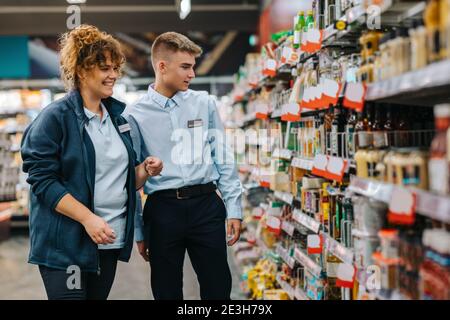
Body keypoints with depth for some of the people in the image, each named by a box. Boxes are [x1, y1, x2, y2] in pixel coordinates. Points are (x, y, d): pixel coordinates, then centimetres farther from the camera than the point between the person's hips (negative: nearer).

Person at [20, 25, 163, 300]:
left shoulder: (119, 116, 12)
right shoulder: (55, 117, -8)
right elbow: (43, 181, -15)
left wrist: (145, 171, -4)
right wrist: (88, 218, -23)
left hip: (110, 239, 6)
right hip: (65, 242, -6)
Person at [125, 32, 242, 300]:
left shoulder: (204, 103, 5)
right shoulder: (135, 115, -1)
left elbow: (223, 158, 7)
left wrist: (234, 208, 3)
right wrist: (138, 231, 4)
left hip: (207, 205, 1)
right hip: (163, 209, -1)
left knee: (219, 288, 7)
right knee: (167, 292, 11)